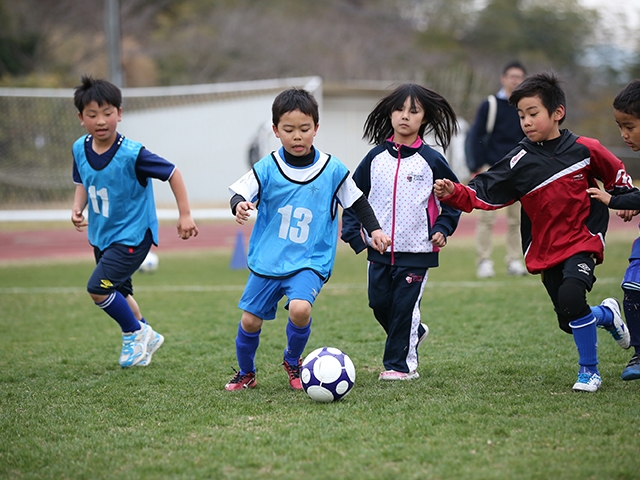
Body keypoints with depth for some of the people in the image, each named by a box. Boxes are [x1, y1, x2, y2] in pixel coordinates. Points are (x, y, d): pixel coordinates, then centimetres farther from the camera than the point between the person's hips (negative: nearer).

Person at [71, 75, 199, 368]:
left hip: (133, 235, -7)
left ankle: (135, 333, 7)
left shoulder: (132, 154, -25)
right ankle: (146, 337, 43)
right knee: (117, 293, 20)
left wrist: (185, 215, -15)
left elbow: (172, 173, -17)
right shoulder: (80, 149, -6)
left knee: (98, 287, -17)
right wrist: (77, 208, -7)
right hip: (101, 235, 7)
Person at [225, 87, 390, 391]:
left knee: (300, 309, -26)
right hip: (267, 260, 1)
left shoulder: (332, 170, -2)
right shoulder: (267, 169, -4)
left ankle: (293, 361, 4)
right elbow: (239, 192, -8)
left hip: (310, 261, -1)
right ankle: (246, 373, 32)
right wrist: (240, 205, -30)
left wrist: (374, 230, 3)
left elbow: (357, 201, 10)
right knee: (250, 320, 4)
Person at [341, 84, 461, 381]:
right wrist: (353, 232, 1)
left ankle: (400, 363, 12)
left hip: (417, 251, -4)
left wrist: (442, 228, -5)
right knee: (379, 304, 9)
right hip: (379, 248, 4)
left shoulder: (431, 160, -4)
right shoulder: (376, 158, 3)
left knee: (405, 307, -2)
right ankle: (415, 333, 35)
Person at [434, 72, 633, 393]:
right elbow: (484, 194, -12)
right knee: (569, 323, 8)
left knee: (571, 296, -28)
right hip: (545, 251, 3)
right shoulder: (519, 162, -6)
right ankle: (607, 314, 44)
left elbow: (615, 173, 12)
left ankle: (589, 370, -9)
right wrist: (454, 193, -27)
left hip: (582, 241, -3)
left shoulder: (584, 149, -6)